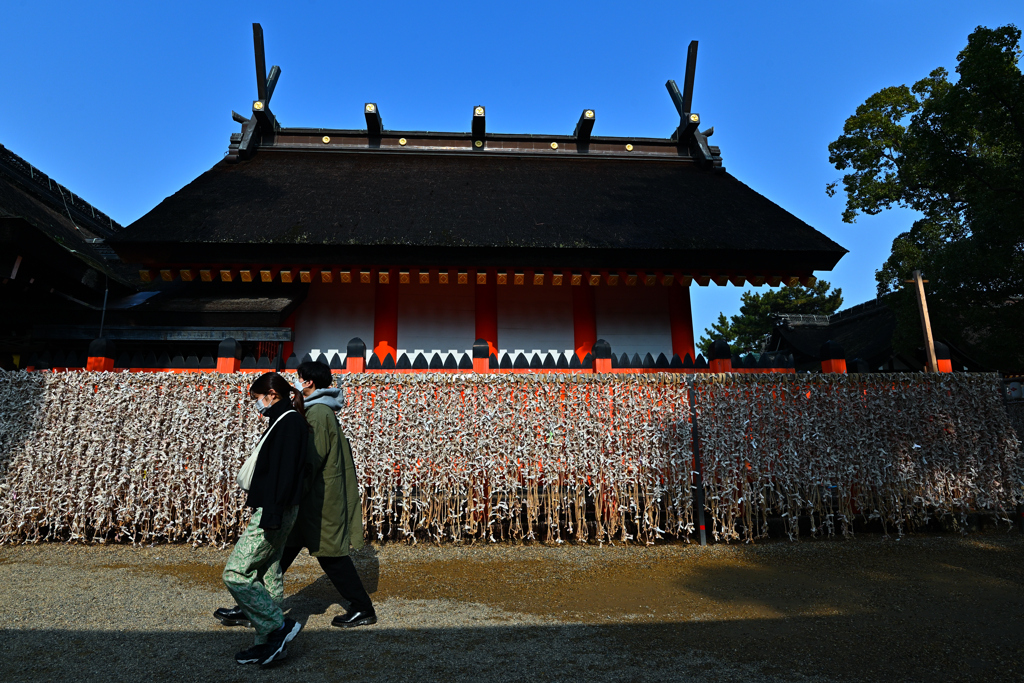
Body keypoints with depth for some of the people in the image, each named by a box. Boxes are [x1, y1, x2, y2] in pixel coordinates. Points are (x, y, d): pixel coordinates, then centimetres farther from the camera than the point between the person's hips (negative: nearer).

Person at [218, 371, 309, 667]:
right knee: (268, 575, 15)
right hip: (272, 512, 10)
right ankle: (270, 642, 24)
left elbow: (284, 471, -24)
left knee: (235, 573, -5)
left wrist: (271, 515, -26)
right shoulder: (282, 421, 15)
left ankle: (279, 626, 0)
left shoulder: (289, 422, -16)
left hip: (274, 513, -10)